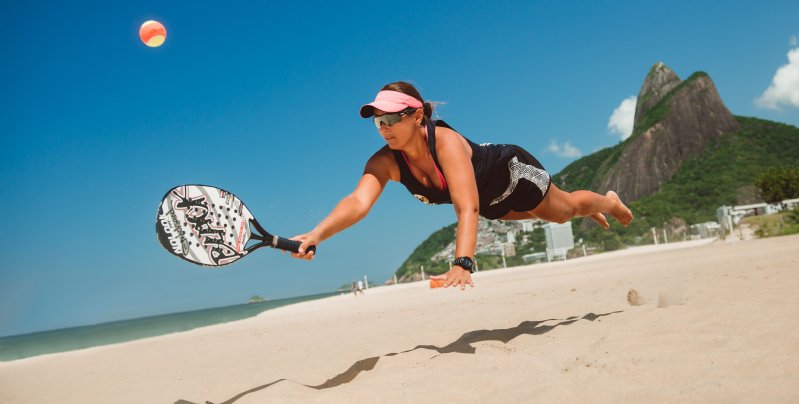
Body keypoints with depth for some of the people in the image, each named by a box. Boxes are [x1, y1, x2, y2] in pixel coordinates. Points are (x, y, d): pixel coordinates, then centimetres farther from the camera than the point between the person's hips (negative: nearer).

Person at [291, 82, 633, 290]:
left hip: (512, 172, -6)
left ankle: (610, 202, 56)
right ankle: (592, 213, 65)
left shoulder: (445, 141, -44)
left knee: (563, 210, 20)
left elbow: (467, 208, -54)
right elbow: (358, 202, -46)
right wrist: (316, 235, -64)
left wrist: (462, 265, -67)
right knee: (542, 215, 33)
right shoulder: (384, 162, -30)